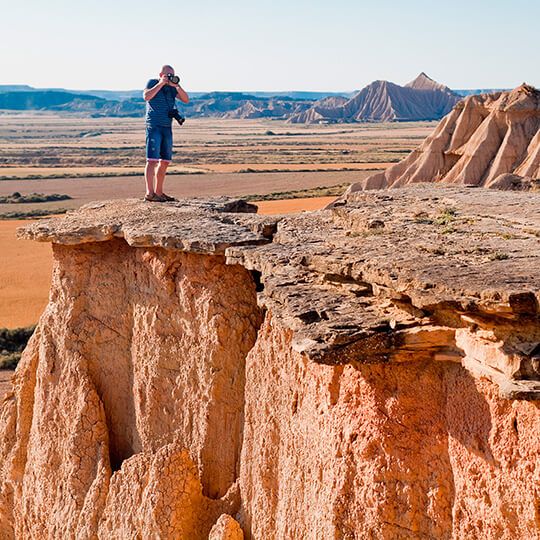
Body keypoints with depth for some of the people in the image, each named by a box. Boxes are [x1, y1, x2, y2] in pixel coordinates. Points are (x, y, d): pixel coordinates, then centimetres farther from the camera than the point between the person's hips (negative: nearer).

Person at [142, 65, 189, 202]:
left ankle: (158, 192, 14)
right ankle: (149, 193, -15)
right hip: (153, 126, -6)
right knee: (152, 160, -13)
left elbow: (186, 100, 2)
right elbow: (146, 96, -18)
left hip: (167, 128, 6)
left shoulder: (172, 88, 13)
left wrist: (176, 85, -9)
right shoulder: (152, 83, 0)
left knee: (165, 161, 6)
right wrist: (161, 83, -16)